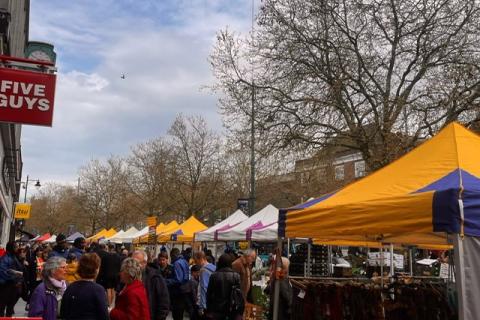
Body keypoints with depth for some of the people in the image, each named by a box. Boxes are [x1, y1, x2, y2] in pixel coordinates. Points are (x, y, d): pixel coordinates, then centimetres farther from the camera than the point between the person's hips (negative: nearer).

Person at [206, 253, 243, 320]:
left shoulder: (214, 276, -5)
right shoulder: (236, 276, -7)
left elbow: (209, 294, -2)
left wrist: (208, 310, 6)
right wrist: (240, 312, -3)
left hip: (217, 309, 1)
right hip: (233, 309, 0)